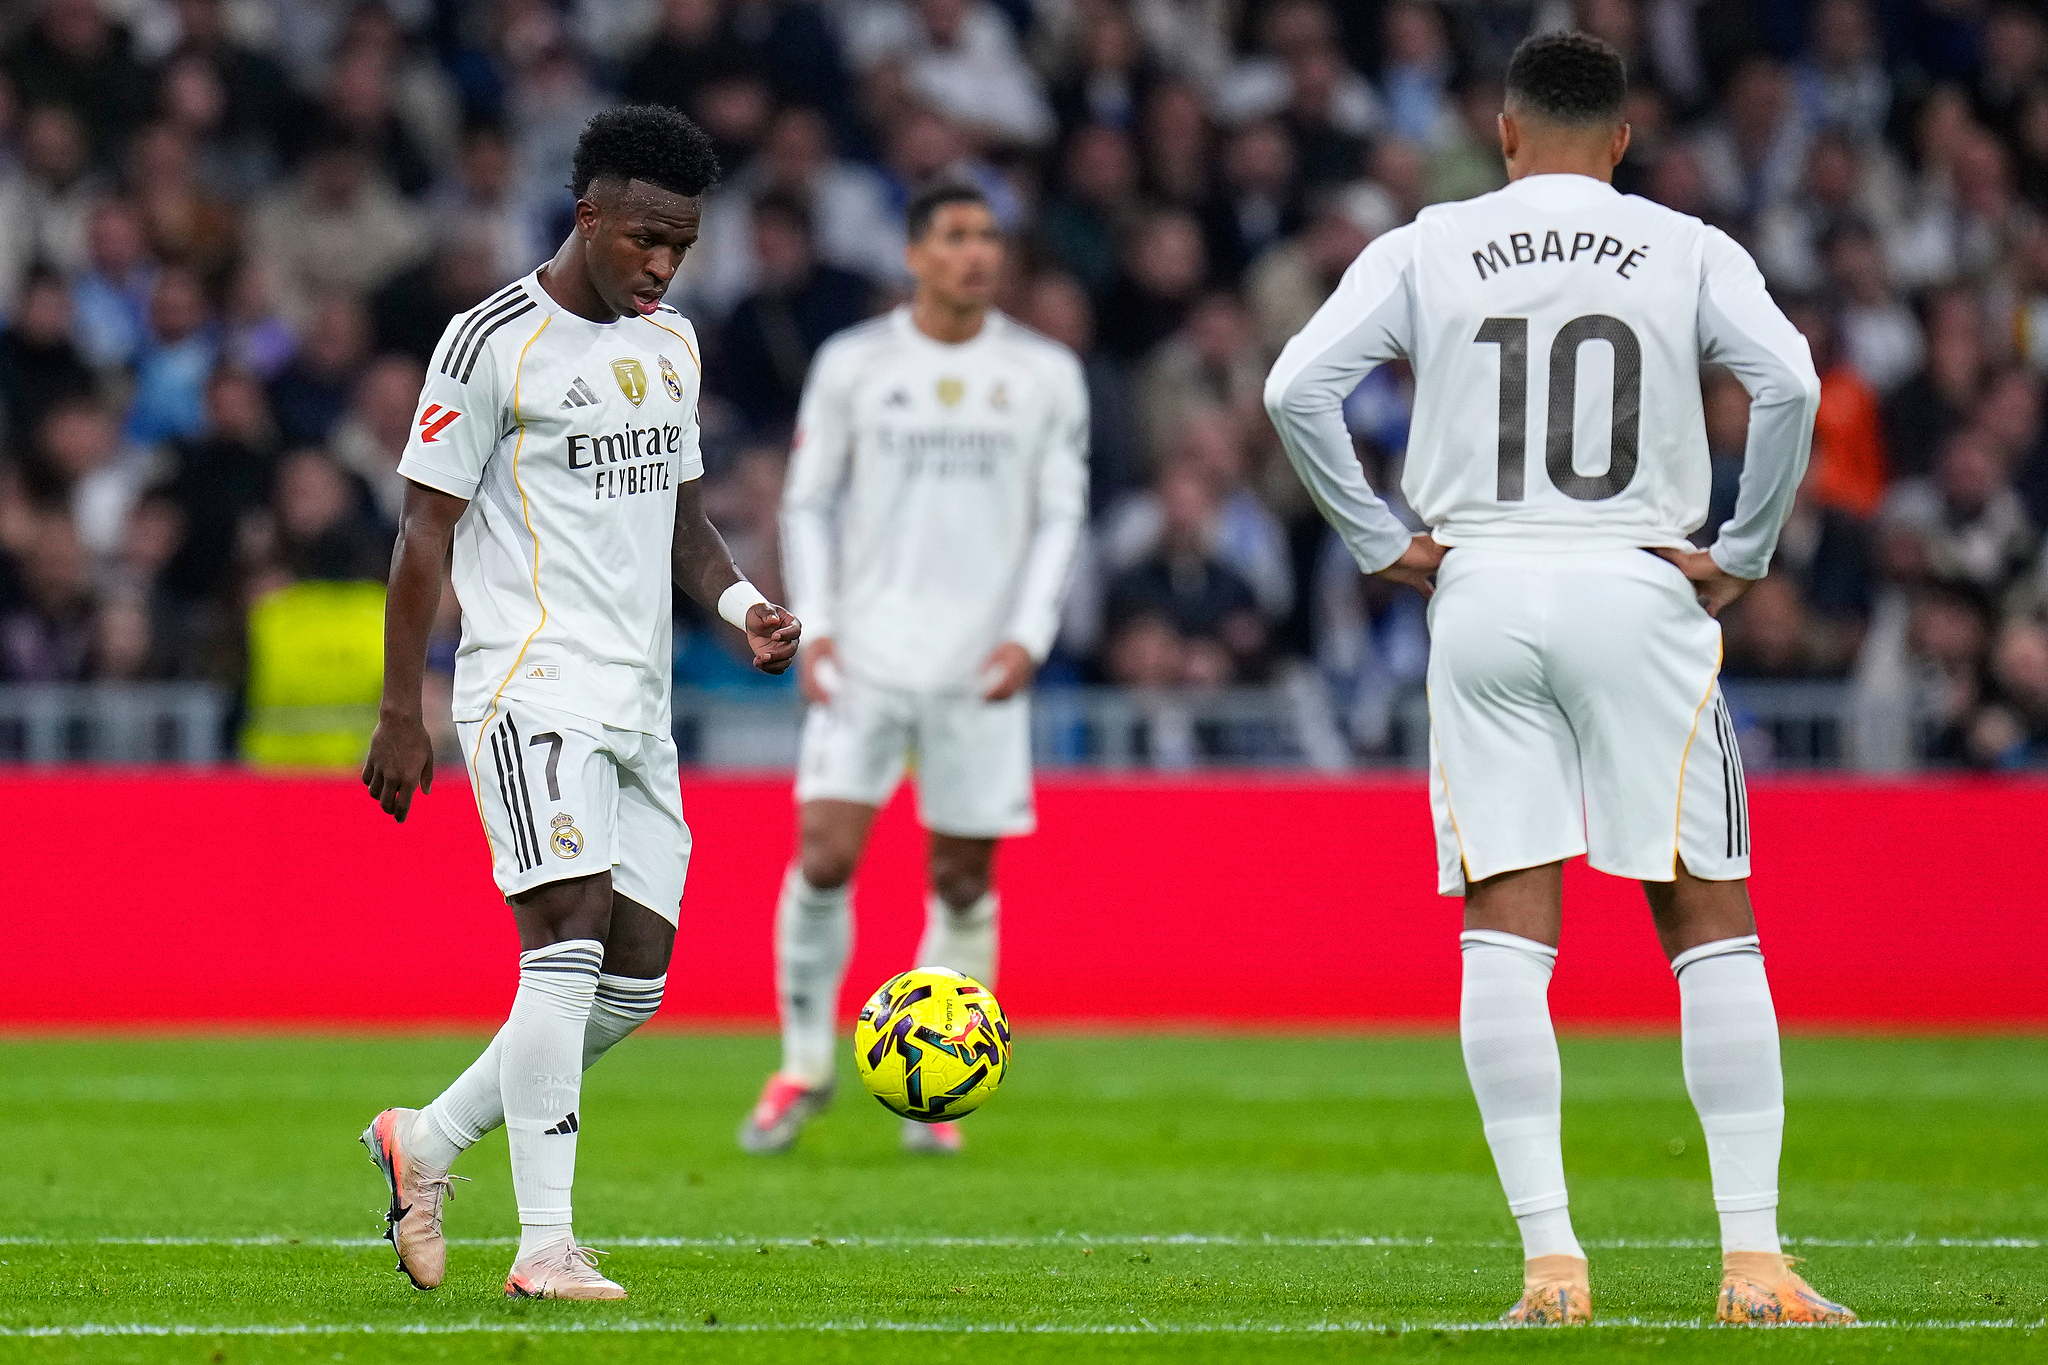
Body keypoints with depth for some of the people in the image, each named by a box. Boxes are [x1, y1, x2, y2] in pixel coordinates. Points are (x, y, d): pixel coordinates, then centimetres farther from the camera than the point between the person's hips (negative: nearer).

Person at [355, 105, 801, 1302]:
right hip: (536, 682, -8)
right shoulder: (495, 342, -7)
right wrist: (402, 716, -9)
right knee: (570, 943, -18)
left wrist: (740, 602, 4)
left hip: (639, 704, 8)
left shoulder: (672, 344, 16)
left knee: (634, 982, 5)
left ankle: (429, 1140, 21)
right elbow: (427, 529, -6)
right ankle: (546, 1247, -19)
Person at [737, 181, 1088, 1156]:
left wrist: (1029, 635, -6)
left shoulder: (1045, 374, 5)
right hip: (865, 655, -1)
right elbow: (808, 502, 8)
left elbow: (1061, 514, 7)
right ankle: (805, 1065, 5)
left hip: (981, 669, 1)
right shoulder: (852, 363, 4)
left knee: (963, 880, 2)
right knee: (825, 855, -11)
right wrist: (813, 624, -4)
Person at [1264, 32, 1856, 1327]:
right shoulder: (1688, 251, 3)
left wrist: (1383, 541, 3)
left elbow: (1296, 387, -4)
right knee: (1712, 927, 4)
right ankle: (1754, 1259, -3)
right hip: (1639, 591, -1)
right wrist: (1742, 552, -2)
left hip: (1481, 592, 1)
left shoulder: (1424, 250, 5)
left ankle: (1550, 1260, -5)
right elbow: (1788, 382, -12)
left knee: (1506, 932, 3)